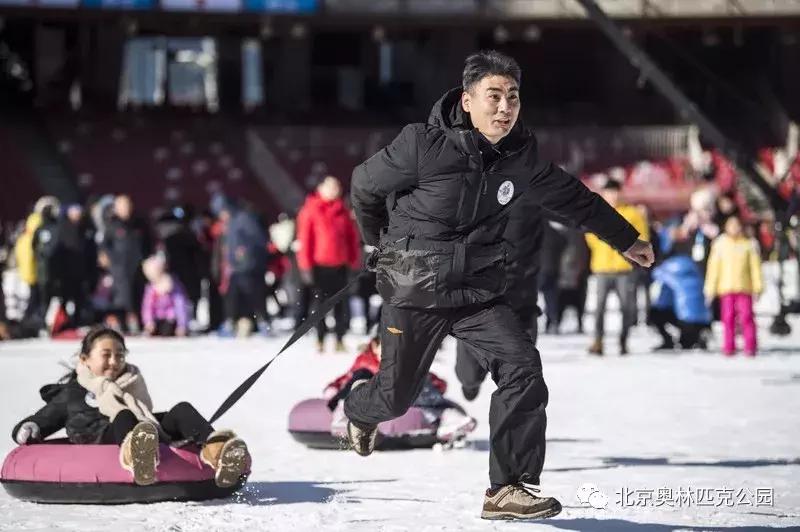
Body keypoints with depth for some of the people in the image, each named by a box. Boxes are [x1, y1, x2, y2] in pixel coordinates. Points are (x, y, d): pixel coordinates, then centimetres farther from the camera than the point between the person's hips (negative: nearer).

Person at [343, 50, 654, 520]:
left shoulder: (520, 155, -6)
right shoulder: (423, 145, -20)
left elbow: (571, 197, 13)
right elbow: (365, 186, -3)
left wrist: (626, 239, 20)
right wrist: (385, 246, 13)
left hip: (480, 290, 3)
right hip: (415, 291, -3)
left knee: (522, 366, -19)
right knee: (396, 394, 8)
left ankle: (509, 489, -14)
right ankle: (359, 411, 48)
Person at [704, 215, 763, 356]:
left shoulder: (749, 244, 5)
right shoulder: (720, 244, 8)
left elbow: (755, 266, 5)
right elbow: (714, 267, 9)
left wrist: (757, 286, -1)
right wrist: (710, 288, 6)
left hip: (744, 287, -1)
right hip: (726, 286, 1)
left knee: (746, 316, -6)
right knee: (728, 318, 1)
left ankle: (750, 347, -1)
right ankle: (728, 347, 7)